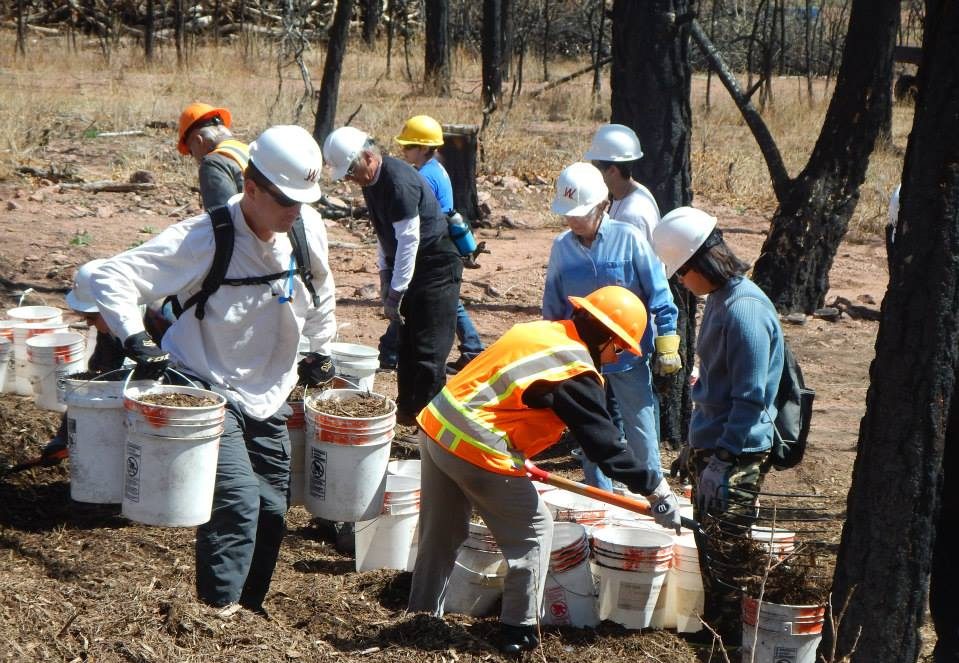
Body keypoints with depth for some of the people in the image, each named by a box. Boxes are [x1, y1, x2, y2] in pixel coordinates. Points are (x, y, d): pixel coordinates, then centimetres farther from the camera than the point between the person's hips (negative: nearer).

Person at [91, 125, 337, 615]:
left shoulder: (308, 228, -4)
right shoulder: (204, 240, -22)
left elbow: (321, 290, 20)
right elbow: (110, 278, -24)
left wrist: (320, 349, 20)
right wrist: (135, 340, -32)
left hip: (269, 397, 6)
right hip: (209, 392, -6)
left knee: (272, 510, 9)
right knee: (236, 503, -20)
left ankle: (249, 611, 27)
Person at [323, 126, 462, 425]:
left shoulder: (399, 181, -24)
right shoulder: (371, 181, 6)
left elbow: (408, 239, -25)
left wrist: (395, 294, -21)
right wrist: (385, 276, 9)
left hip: (436, 269, -9)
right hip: (407, 270, 10)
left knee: (429, 352, -8)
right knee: (406, 346, 14)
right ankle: (406, 411, 23)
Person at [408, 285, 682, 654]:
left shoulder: (539, 331, 12)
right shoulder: (576, 374, -13)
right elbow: (606, 446, -12)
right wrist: (657, 490, -4)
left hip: (436, 427, 9)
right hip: (477, 451, -8)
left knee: (440, 535, 22)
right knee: (533, 534, 9)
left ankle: (422, 617, 32)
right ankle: (518, 630, 15)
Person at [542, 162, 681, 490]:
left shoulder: (629, 238, -10)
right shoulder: (561, 247, 0)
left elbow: (659, 294, -5)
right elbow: (553, 307, 11)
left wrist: (666, 343, -7)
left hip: (629, 353, -3)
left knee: (640, 431, 3)